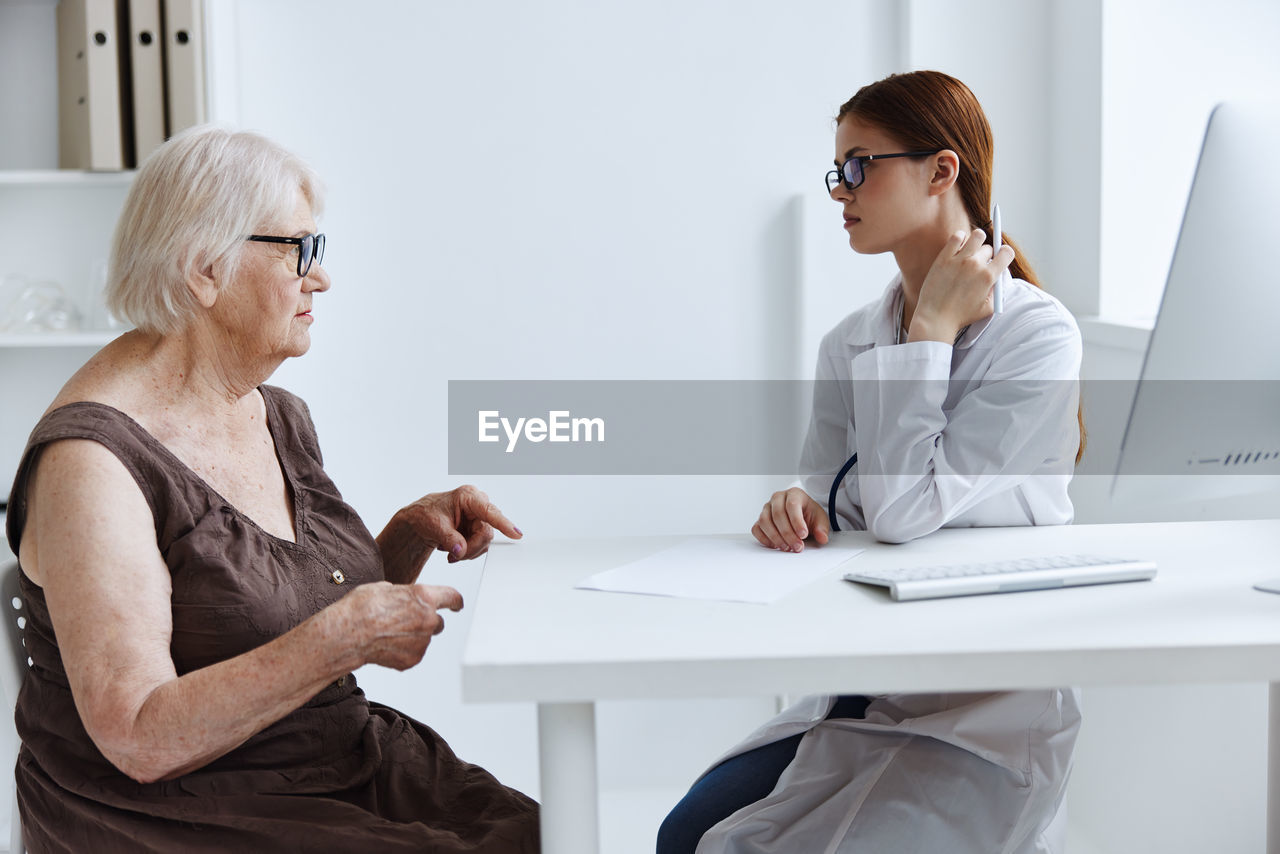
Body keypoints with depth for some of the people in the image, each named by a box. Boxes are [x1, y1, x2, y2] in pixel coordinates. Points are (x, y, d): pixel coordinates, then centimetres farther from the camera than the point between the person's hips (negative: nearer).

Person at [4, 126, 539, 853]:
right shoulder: (92, 457, -18)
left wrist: (414, 532, 2)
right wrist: (344, 634, -26)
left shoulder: (282, 417, 8)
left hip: (343, 764, 7)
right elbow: (142, 740, -23)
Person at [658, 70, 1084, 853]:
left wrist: (931, 328, -14)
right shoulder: (848, 344, 8)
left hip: (987, 714, -6)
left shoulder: (1039, 334, -12)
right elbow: (836, 521, 9)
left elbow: (903, 509, -21)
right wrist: (801, 515, -15)